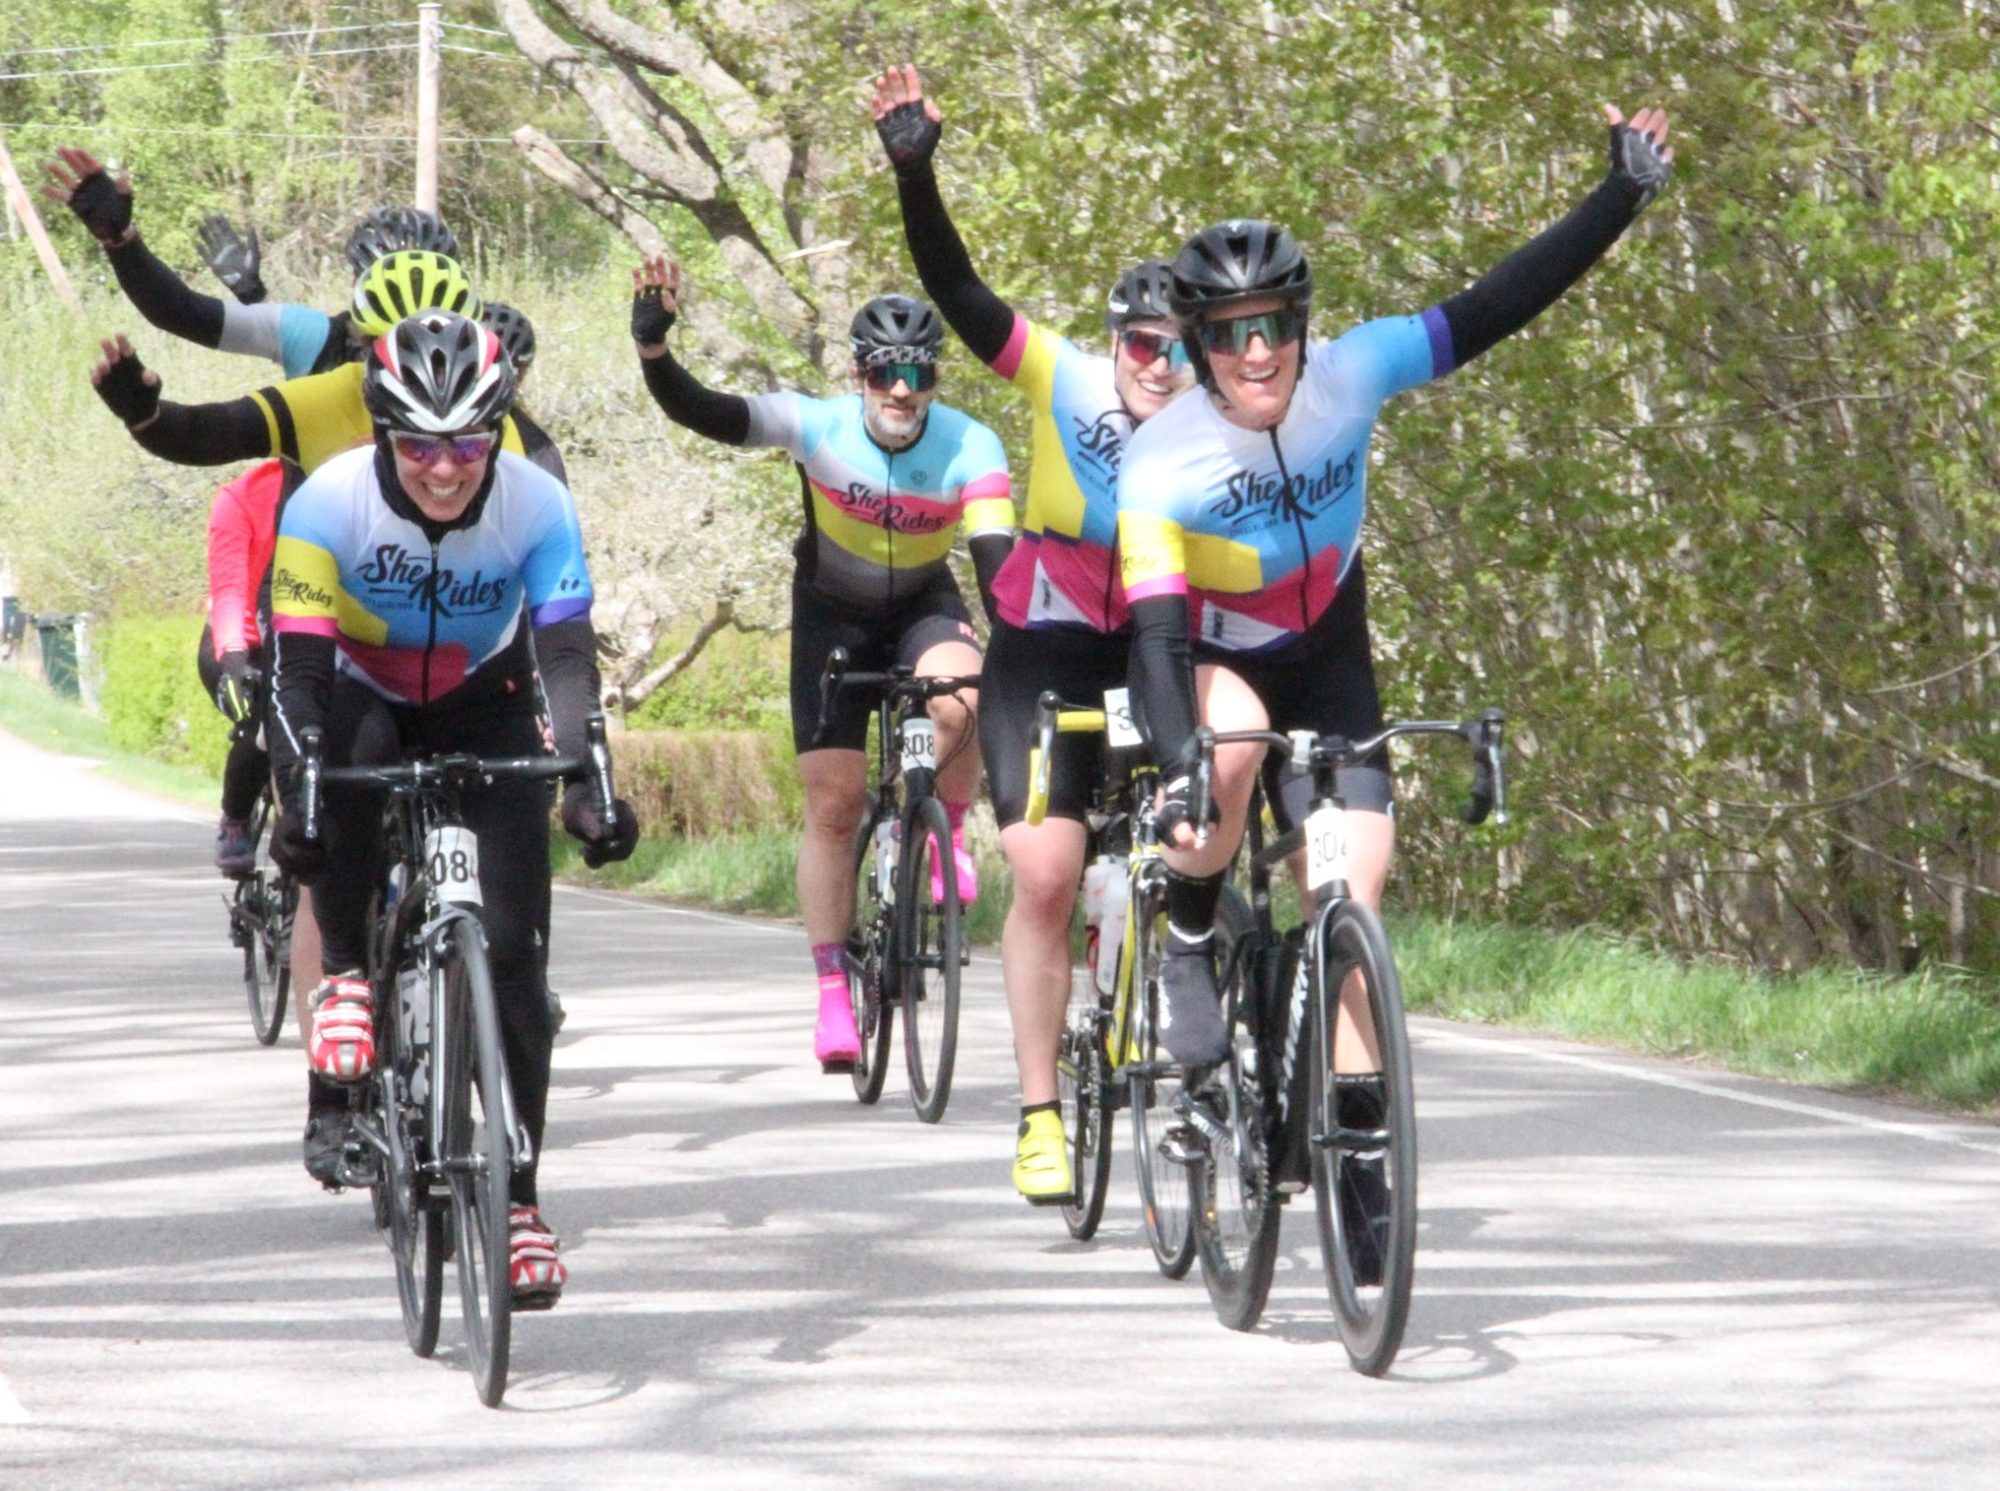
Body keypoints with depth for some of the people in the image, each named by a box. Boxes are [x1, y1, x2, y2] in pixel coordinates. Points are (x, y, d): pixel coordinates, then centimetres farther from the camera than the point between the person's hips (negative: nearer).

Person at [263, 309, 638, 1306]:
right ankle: (344, 979, -18)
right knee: (349, 754, -40)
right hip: (359, 697, -1)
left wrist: (584, 783, -45)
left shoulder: (537, 508, -23)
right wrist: (299, 790, -47)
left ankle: (518, 1197, -2)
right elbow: (298, 664, -31)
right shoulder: (331, 503, -27)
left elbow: (567, 659, -29)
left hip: (480, 710, 1)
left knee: (511, 949, -11)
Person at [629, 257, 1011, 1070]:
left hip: (924, 607, 0)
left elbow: (996, 557, -30)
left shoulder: (969, 447, -24)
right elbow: (700, 413, -33)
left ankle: (949, 829, -5)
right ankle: (832, 990, 6)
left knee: (959, 697, -35)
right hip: (833, 614, 0)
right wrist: (652, 346, -50)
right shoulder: (817, 427, -24)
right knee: (833, 805, -4)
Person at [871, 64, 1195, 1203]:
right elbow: (957, 292, -19)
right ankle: (1041, 1116, -7)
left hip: (1158, 656, 1)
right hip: (1044, 654, -1)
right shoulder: (1067, 382, -13)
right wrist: (914, 172, -31)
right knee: (1047, 873, -14)